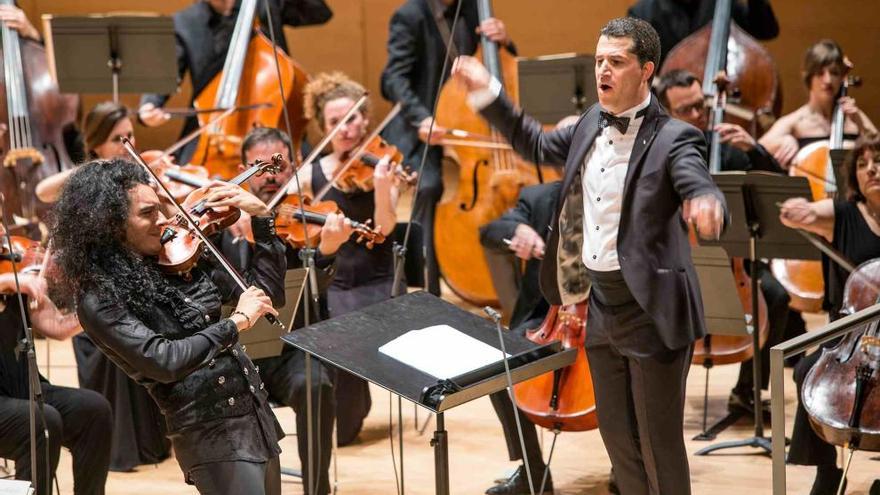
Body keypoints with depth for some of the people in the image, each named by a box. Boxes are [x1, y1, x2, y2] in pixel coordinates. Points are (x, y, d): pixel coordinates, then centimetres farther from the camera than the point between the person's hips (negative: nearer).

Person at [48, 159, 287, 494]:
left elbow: (266, 293, 10)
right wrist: (235, 323, -19)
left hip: (258, 416, 7)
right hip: (212, 437, -7)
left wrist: (261, 216, 3)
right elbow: (164, 361, -24)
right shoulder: (99, 300, -13)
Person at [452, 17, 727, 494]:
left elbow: (703, 195, -30)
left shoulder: (673, 138, -16)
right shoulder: (593, 124, 7)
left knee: (659, 447, 2)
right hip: (602, 308, 7)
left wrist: (708, 208, -55)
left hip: (652, 313, -7)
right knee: (618, 437, 18)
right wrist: (487, 93, 17)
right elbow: (538, 146, 24)